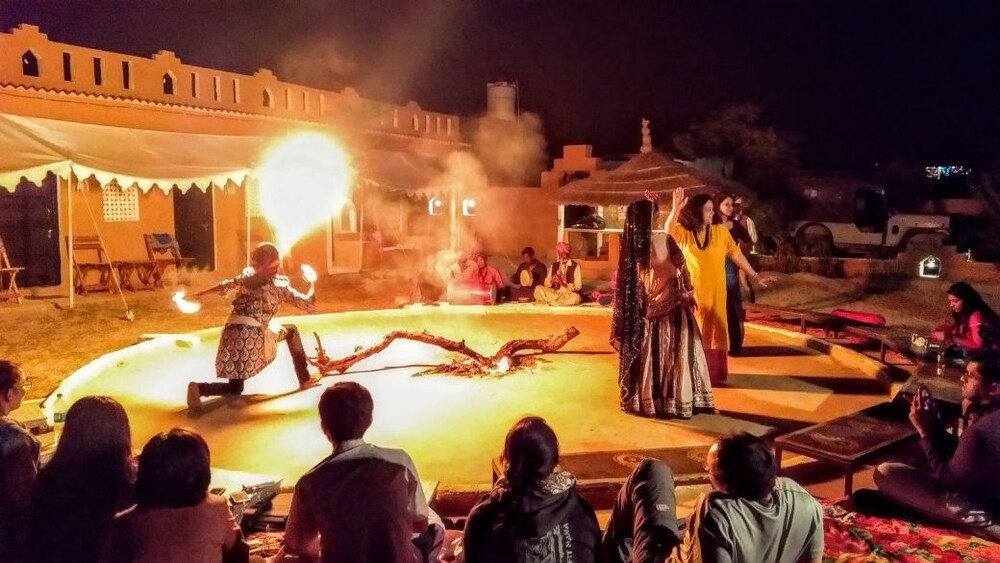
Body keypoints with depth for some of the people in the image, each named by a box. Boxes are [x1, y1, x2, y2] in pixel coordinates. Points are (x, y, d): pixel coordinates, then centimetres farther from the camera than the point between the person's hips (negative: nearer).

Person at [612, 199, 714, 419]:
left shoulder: (631, 245, -7)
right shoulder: (664, 241, -19)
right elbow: (682, 268, -6)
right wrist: (688, 291, 12)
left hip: (644, 308, 4)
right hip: (670, 306, -4)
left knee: (646, 354, 14)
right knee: (674, 354, 6)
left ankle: (642, 400, 20)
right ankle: (676, 401, 11)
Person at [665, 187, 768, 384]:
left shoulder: (721, 231, -1)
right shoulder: (683, 233, -5)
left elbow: (736, 254, 5)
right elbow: (668, 229, -26)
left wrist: (754, 275, 8)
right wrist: (676, 208, -40)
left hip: (715, 292, 1)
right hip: (692, 292, -1)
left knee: (714, 331, 9)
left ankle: (713, 372, 21)